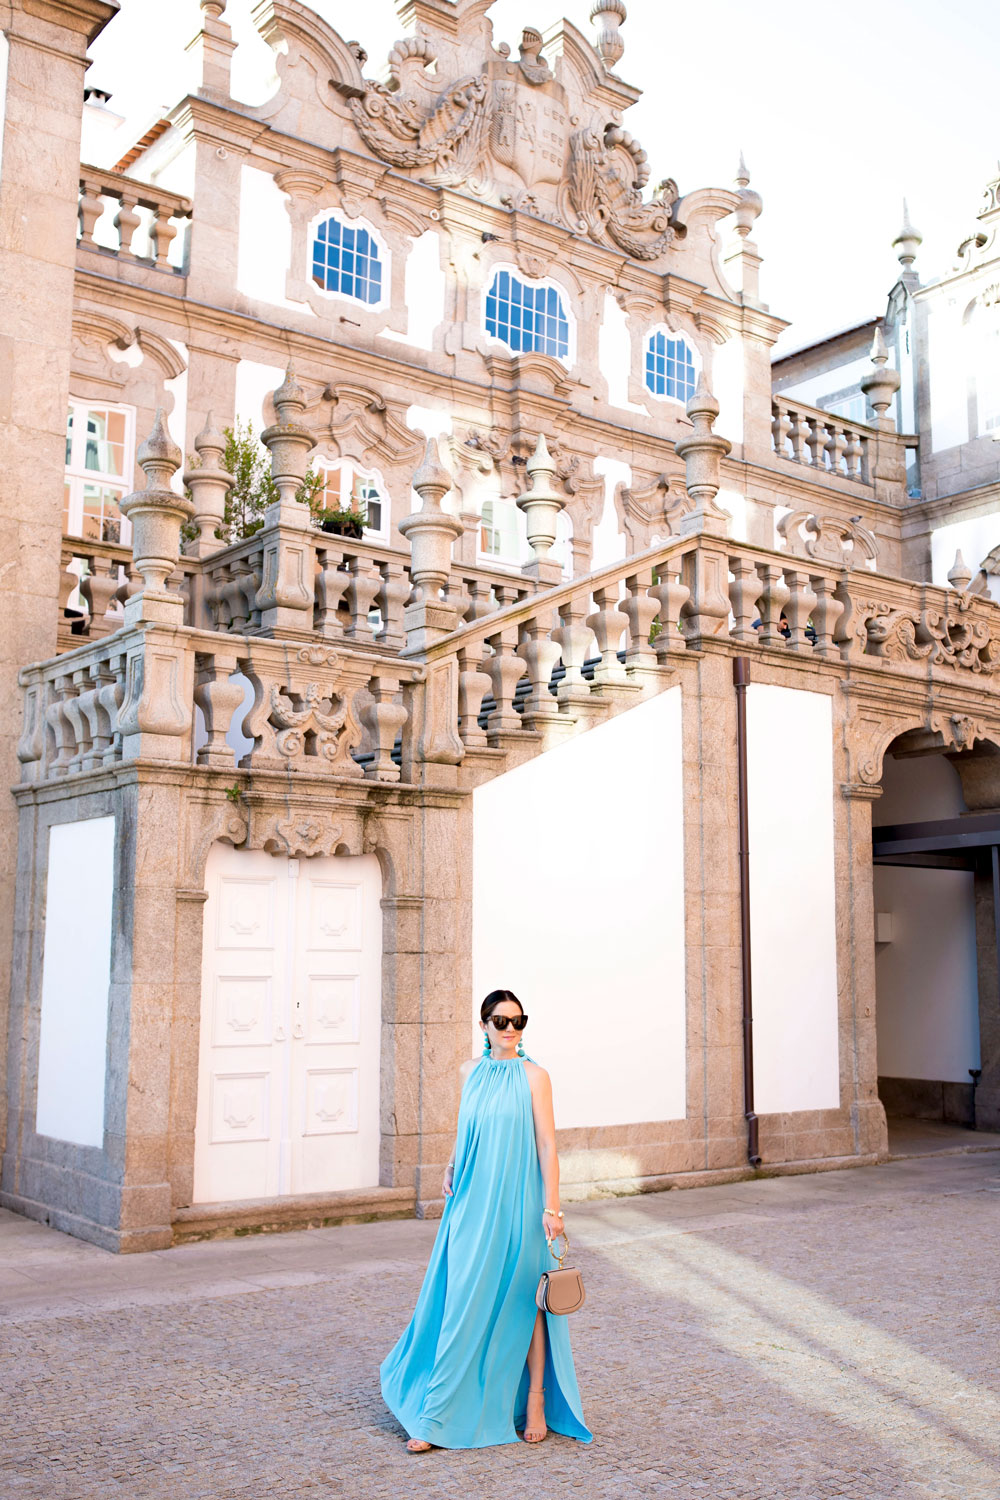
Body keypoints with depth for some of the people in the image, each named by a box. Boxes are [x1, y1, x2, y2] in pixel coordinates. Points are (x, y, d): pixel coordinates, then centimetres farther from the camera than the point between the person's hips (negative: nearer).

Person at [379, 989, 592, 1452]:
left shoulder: (532, 1075, -6)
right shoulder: (472, 1072, 8)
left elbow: (547, 1144, -8)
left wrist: (551, 1206, -13)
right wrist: (452, 1167, 7)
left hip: (517, 1202, -4)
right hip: (473, 1201, 4)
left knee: (523, 1301, 6)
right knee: (463, 1302, 4)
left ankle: (535, 1400, 22)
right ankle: (439, 1418, 11)